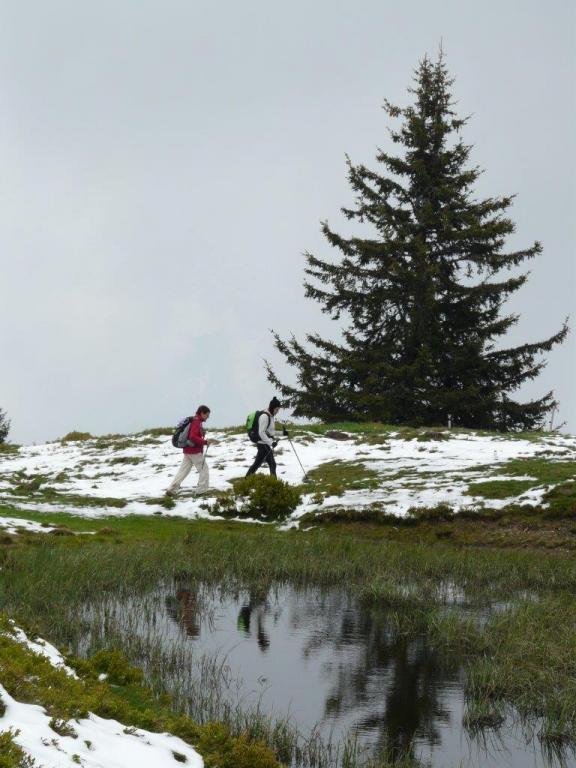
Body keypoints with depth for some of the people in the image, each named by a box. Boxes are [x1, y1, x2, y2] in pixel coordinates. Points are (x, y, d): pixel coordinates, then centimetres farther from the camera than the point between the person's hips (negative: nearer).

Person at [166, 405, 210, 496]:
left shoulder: (194, 421, 13)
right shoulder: (197, 423, -16)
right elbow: (193, 437, -26)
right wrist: (204, 442, -20)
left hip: (187, 450, 9)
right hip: (195, 452, -9)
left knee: (183, 471, 8)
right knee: (204, 469, 3)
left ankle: (171, 489, 3)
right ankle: (202, 490, 5)